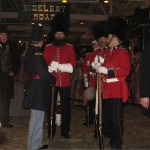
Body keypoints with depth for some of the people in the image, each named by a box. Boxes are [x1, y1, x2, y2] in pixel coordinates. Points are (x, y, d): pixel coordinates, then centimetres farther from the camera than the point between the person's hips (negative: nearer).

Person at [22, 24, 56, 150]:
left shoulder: (30, 53, 10)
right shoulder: (37, 54, -20)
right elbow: (44, 73, -23)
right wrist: (53, 80, -3)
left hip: (34, 87, 10)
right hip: (39, 89, -10)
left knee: (38, 117, 20)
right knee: (37, 118, -2)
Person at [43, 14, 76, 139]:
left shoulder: (70, 48, 4)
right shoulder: (48, 48, 6)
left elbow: (72, 65, -6)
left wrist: (58, 66, -18)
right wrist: (51, 68, -20)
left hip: (65, 82, 0)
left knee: (66, 106, 5)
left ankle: (65, 131, 16)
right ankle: (51, 130, 19)